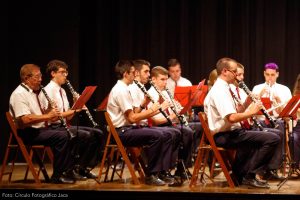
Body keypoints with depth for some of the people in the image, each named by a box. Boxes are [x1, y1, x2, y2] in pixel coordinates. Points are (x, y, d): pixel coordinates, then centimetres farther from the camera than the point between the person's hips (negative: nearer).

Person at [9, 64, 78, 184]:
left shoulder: (34, 92, 17)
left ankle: (69, 169, -1)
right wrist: (48, 116, -20)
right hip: (27, 133, -10)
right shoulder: (19, 94, -14)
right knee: (62, 136, -25)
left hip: (40, 129, 10)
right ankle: (57, 175, -18)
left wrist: (51, 115, 3)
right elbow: (25, 120, -26)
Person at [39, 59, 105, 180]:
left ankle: (86, 167, -1)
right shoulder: (48, 91, -11)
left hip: (63, 125, 9)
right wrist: (73, 110, -17)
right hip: (53, 127, -9)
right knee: (86, 136, -28)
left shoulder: (62, 91, 17)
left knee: (98, 134, -3)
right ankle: (75, 169, -14)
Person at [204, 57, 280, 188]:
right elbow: (232, 118, -29)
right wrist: (251, 112, -16)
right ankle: (249, 176, -9)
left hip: (226, 133, 11)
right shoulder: (220, 90, -17)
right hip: (224, 136, -11)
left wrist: (247, 107, 8)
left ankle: (239, 173, 34)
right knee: (273, 138, -17)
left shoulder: (220, 88, 16)